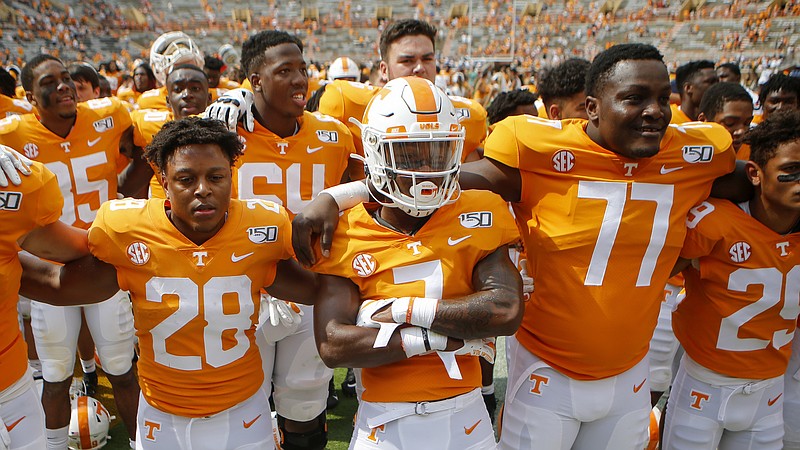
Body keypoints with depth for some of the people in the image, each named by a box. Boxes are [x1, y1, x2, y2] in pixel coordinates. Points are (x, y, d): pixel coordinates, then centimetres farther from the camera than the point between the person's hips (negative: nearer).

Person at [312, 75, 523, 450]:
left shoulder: (477, 216, -7)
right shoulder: (346, 235, -10)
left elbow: (507, 311, -19)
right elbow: (332, 347, -18)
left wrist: (402, 309, -20)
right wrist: (441, 338, -22)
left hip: (464, 415, 1)